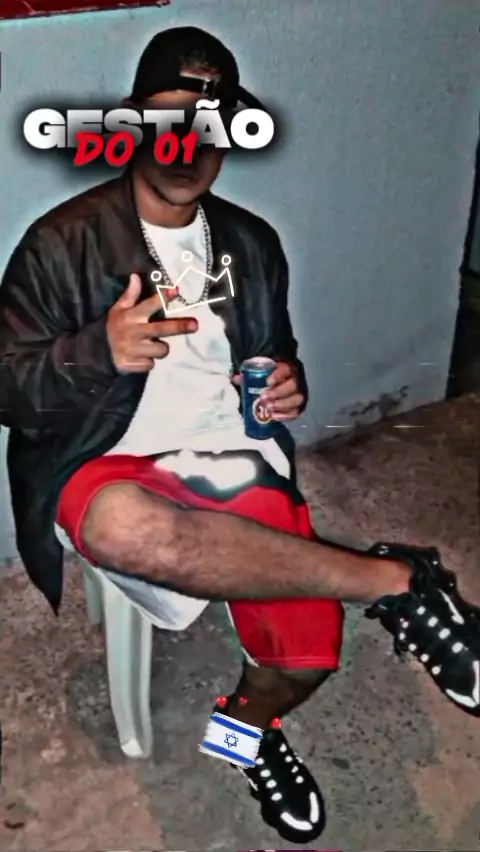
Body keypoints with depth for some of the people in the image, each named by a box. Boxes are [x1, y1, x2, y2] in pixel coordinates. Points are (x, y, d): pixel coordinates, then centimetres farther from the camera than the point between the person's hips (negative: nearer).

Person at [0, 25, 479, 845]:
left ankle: (248, 724, 25)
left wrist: (288, 384, -1)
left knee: (306, 656, -13)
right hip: (113, 471, -3)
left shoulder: (254, 243, 12)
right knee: (122, 525, -41)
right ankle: (395, 579, -27)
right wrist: (101, 350, -25)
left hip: (237, 465, 4)